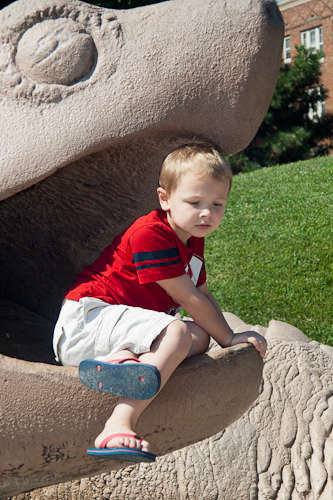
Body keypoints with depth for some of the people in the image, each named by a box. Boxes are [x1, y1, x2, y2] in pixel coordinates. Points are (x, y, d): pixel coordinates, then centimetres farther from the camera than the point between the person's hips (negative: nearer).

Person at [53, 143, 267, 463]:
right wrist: (228, 338, -5)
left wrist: (216, 335, 8)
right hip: (86, 319, -9)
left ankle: (123, 361, -32)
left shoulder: (193, 242, 14)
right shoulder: (150, 233, -17)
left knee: (199, 336, -10)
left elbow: (203, 297, 23)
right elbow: (188, 299, -14)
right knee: (176, 333, -31)